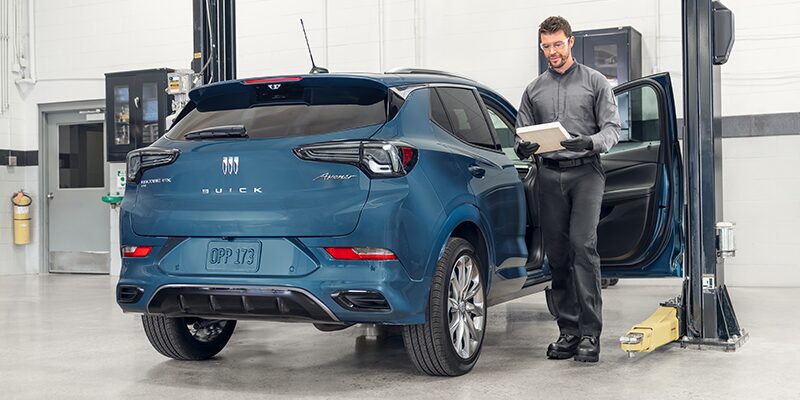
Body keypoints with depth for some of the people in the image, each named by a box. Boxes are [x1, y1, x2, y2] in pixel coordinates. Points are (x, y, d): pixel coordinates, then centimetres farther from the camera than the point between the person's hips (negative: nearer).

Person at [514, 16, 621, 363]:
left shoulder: (595, 82, 9)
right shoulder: (534, 90, 18)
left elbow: (612, 128, 2)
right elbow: (522, 135, 16)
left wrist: (589, 142, -19)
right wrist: (523, 148, -8)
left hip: (586, 172, -3)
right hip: (550, 175, 4)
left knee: (583, 244, -17)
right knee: (557, 255, 2)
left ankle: (590, 332, -15)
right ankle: (568, 330, 10)